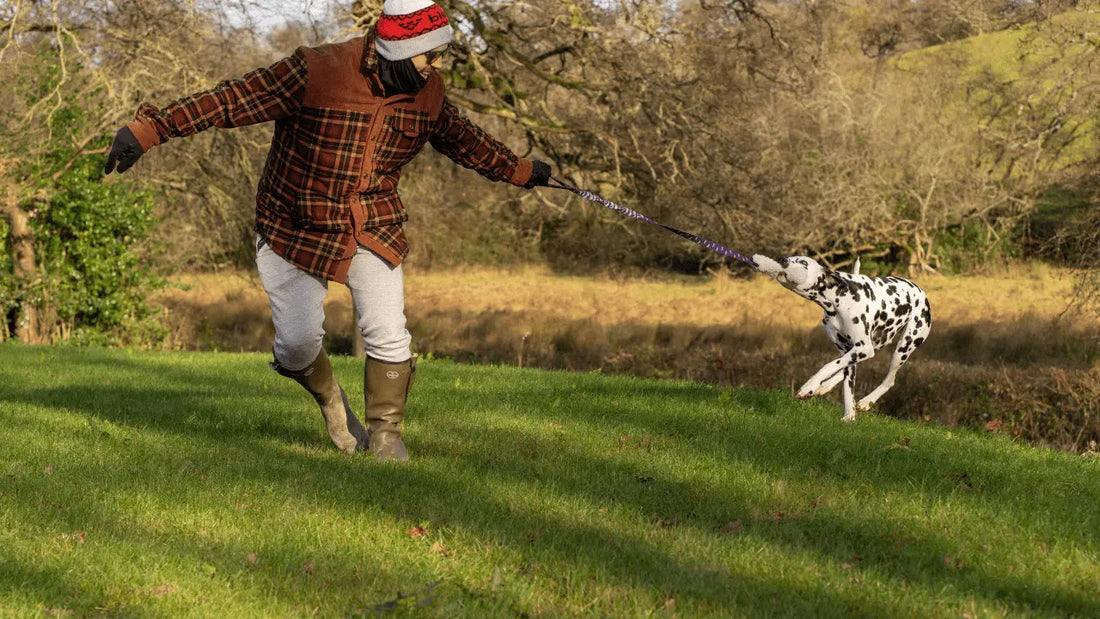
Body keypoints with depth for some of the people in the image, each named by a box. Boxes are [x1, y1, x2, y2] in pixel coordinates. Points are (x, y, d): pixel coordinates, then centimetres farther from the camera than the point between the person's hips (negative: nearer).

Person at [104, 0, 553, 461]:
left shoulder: (427, 90, -5)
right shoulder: (317, 72, -24)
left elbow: (460, 137, 16)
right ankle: (327, 396, 27)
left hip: (374, 228, 4)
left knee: (388, 335, -6)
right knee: (298, 340, -7)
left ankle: (384, 432, 14)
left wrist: (518, 171, 28)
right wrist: (148, 129, -30)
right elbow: (231, 100, -25)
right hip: (297, 227, -4)